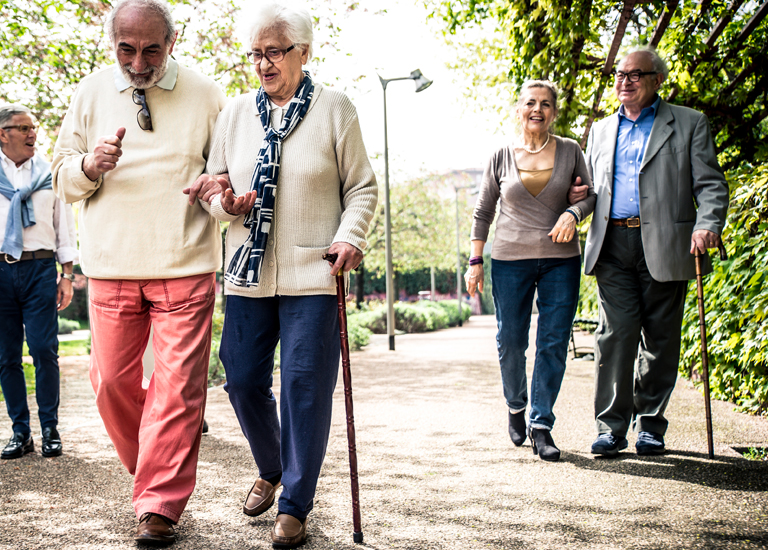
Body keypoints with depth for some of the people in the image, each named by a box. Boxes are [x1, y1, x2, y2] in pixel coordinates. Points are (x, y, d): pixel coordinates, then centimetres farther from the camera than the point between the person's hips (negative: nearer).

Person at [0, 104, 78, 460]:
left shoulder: (49, 174, 11)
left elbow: (65, 225, 12)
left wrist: (67, 275, 5)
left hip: (40, 269, 0)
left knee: (45, 351, -5)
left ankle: (50, 430, 5)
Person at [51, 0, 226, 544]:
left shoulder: (205, 94, 4)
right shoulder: (91, 94, 9)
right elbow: (62, 177, 14)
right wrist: (89, 165, -10)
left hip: (185, 267, -2)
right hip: (112, 266, 2)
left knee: (178, 386, -7)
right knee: (112, 380, 5)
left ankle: (160, 505, 2)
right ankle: (151, 466, 30)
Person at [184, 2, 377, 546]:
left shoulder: (335, 108, 1)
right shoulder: (235, 112, 10)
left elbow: (362, 187, 3)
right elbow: (214, 183, 16)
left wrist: (351, 236, -13)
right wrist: (226, 202, -7)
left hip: (312, 276, -4)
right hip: (248, 274, 4)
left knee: (305, 386, -3)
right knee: (243, 379, 8)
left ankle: (295, 505, 10)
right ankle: (271, 469, 35)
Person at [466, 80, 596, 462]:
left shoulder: (570, 151, 4)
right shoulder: (501, 157, 3)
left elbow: (590, 195, 13)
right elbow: (483, 212, 8)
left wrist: (573, 213, -10)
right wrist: (475, 261, 3)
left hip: (561, 259, 1)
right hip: (510, 259, 0)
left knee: (554, 343, -2)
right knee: (510, 342, 3)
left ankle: (541, 426, 7)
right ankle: (515, 407, 30)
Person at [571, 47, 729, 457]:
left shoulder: (688, 124, 8)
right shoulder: (600, 131, 20)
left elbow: (710, 184, 1)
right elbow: (590, 187, 28)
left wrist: (707, 225, -18)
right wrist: (574, 199, 4)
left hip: (663, 247, -2)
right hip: (613, 245, 2)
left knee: (660, 339, 3)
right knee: (615, 333, -6)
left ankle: (650, 425, 15)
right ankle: (611, 427, -1)